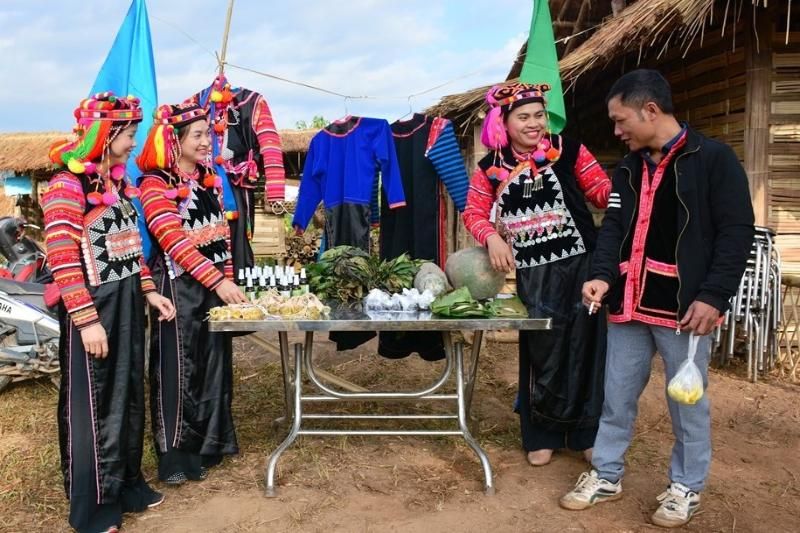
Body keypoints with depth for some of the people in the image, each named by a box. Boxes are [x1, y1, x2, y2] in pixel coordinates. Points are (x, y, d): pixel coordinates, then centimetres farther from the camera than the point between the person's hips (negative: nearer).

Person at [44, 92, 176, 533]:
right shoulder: (67, 186, -14)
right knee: (91, 404, 4)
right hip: (91, 310, -8)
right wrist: (87, 319, -22)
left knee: (127, 396, 16)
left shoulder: (117, 182, 12)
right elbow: (61, 260, -19)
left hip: (127, 306, 8)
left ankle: (126, 484, 33)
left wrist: (149, 290, 10)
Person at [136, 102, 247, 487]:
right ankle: (176, 456, 12)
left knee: (214, 363, 13)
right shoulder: (155, 184, -11)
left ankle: (210, 442, 28)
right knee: (179, 367, 0)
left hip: (215, 284, 7)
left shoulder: (208, 180, 11)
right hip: (179, 287, -7)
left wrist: (228, 279, 8)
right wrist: (217, 282, -27)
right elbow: (174, 241, -21)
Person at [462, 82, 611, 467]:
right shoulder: (491, 168, 3)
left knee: (585, 348, 6)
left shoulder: (568, 151, -2)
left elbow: (603, 191, 0)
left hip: (580, 265, -1)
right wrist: (492, 238, -14)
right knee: (541, 352, 10)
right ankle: (541, 436, 25)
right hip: (533, 274, 1)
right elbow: (474, 212, 4)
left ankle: (587, 433, 23)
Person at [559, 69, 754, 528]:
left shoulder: (714, 159, -6)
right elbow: (613, 227, 9)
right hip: (629, 304, 6)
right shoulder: (629, 167, 12)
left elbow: (736, 232, -9)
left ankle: (687, 487, 26)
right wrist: (603, 275, -9)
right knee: (617, 397, 12)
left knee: (688, 401, 8)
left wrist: (713, 296, -16)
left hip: (684, 308, -5)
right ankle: (606, 476, 27)